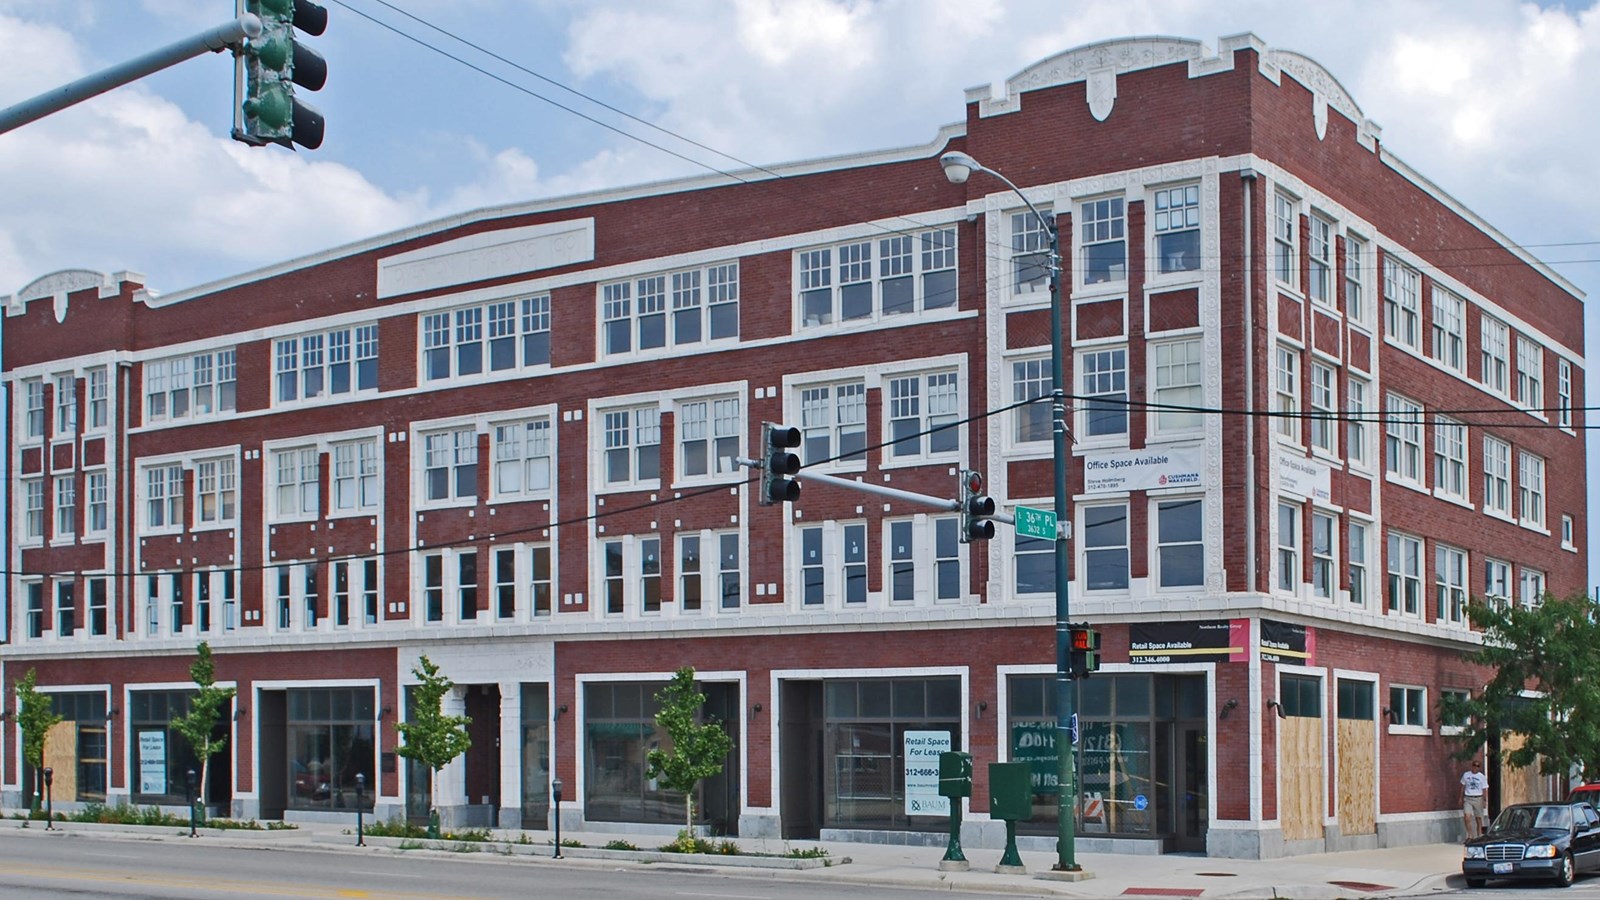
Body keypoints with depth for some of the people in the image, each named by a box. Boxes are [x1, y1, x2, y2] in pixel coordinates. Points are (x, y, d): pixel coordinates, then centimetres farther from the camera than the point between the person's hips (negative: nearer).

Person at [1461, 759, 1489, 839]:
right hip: (1467, 799, 1)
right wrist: (1461, 798, 13)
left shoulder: (1482, 777, 1)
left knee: (1478, 819, 5)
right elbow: (1463, 787, 14)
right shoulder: (1466, 775, 6)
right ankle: (1470, 836, -10)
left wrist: (1484, 800, -4)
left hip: (1478, 799, -1)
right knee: (1467, 817, -15)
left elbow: (1484, 790, 3)